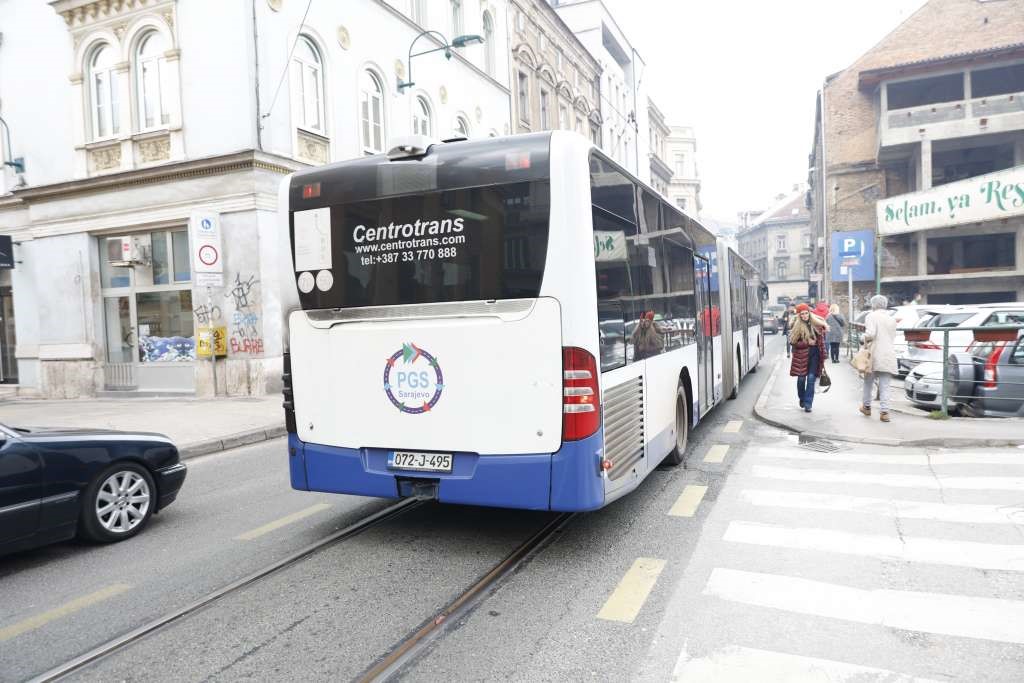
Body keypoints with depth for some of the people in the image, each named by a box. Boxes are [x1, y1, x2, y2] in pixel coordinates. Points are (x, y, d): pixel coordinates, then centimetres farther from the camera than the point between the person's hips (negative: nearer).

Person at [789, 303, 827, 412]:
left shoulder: (816, 323, 2)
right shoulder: (796, 326, -5)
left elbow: (821, 338, 18)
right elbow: (793, 342, -8)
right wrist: (807, 343, -15)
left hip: (814, 354, 1)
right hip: (801, 355, -1)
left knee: (811, 378, -4)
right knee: (801, 378, 4)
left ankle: (808, 403, 0)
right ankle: (802, 399, 29)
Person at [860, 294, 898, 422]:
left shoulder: (871, 316, -7)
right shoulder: (892, 319, 12)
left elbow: (870, 334, -19)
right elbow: (893, 337, 13)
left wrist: (865, 339, -1)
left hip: (874, 354, -4)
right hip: (888, 356, 4)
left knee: (869, 382, 13)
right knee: (884, 385, 3)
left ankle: (866, 407, 26)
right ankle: (884, 412, -3)